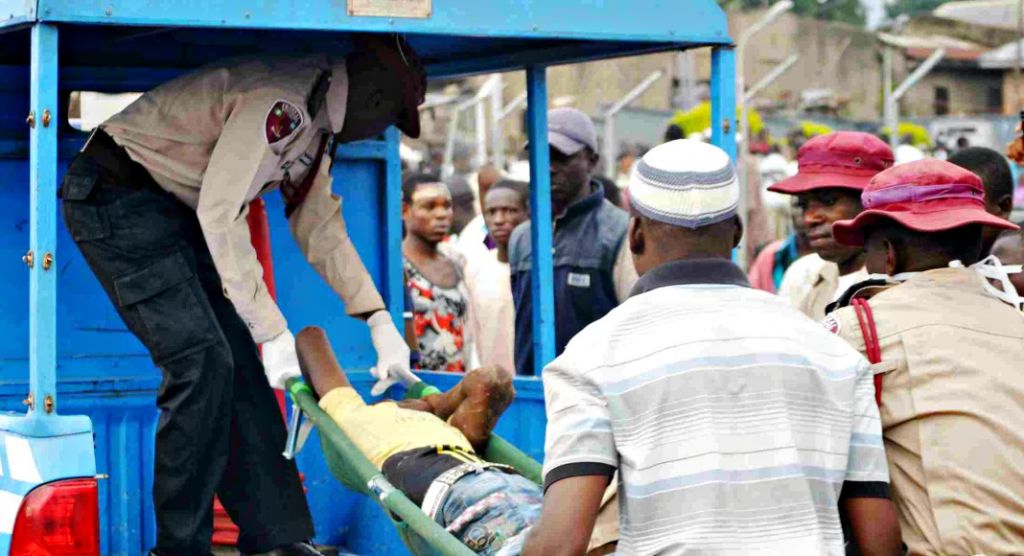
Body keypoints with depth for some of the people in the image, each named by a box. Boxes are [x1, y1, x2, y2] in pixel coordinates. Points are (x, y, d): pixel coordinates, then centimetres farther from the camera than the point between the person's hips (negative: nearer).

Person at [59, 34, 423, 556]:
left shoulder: (316, 121, 8)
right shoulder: (281, 102, -25)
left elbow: (321, 228, 14)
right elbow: (219, 215, -28)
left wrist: (381, 323, 8)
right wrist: (273, 330, -26)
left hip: (173, 208, 10)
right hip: (114, 194, -10)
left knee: (238, 366, 5)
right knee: (202, 362, -16)